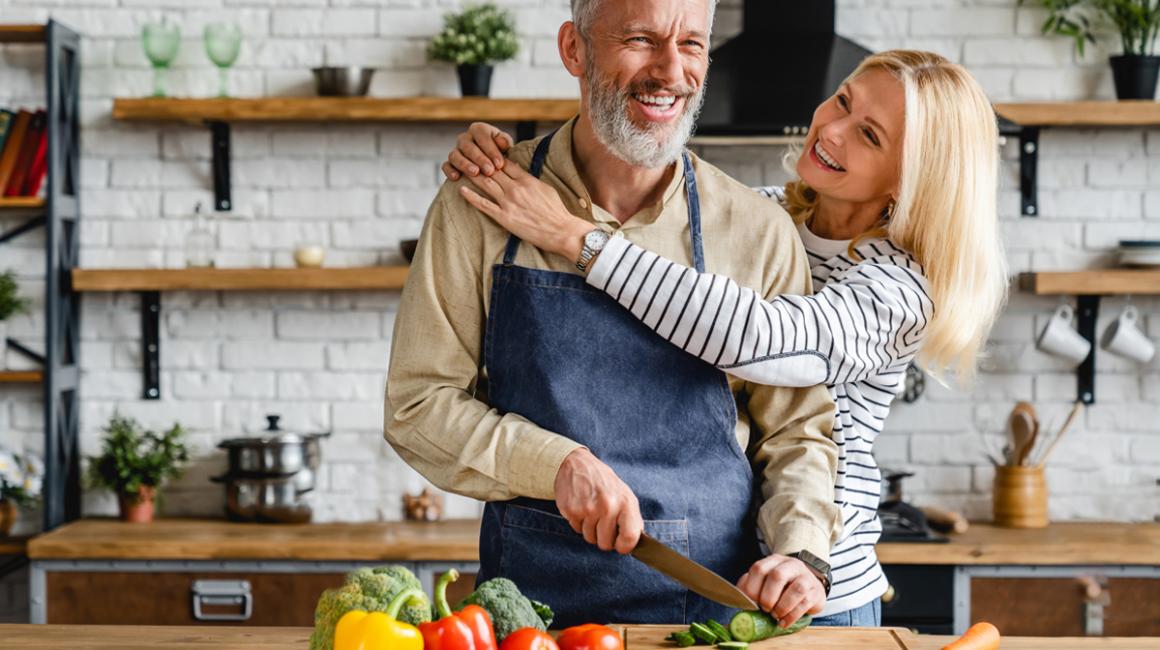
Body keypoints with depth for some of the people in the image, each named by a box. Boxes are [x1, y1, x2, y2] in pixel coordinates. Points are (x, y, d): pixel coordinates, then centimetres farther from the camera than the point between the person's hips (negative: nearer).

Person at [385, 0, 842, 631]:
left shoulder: (759, 230, 2)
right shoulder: (480, 205, 0)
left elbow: (797, 428, 7)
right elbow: (418, 403, 0)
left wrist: (801, 553, -11)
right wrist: (560, 464, -13)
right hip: (533, 594, -2)